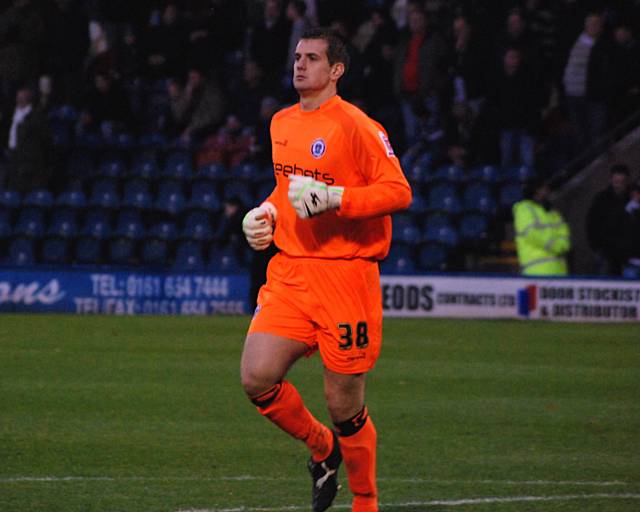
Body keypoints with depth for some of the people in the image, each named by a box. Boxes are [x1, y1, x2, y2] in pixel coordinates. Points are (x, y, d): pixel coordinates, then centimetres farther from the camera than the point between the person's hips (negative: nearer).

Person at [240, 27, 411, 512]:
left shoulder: (355, 126, -10)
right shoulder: (282, 124, 14)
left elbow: (398, 191, -15)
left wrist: (335, 198, -25)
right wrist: (268, 214, 12)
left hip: (345, 272, -6)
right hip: (289, 269, 6)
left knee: (344, 405, -1)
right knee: (257, 377, -10)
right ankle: (323, 448, 17)